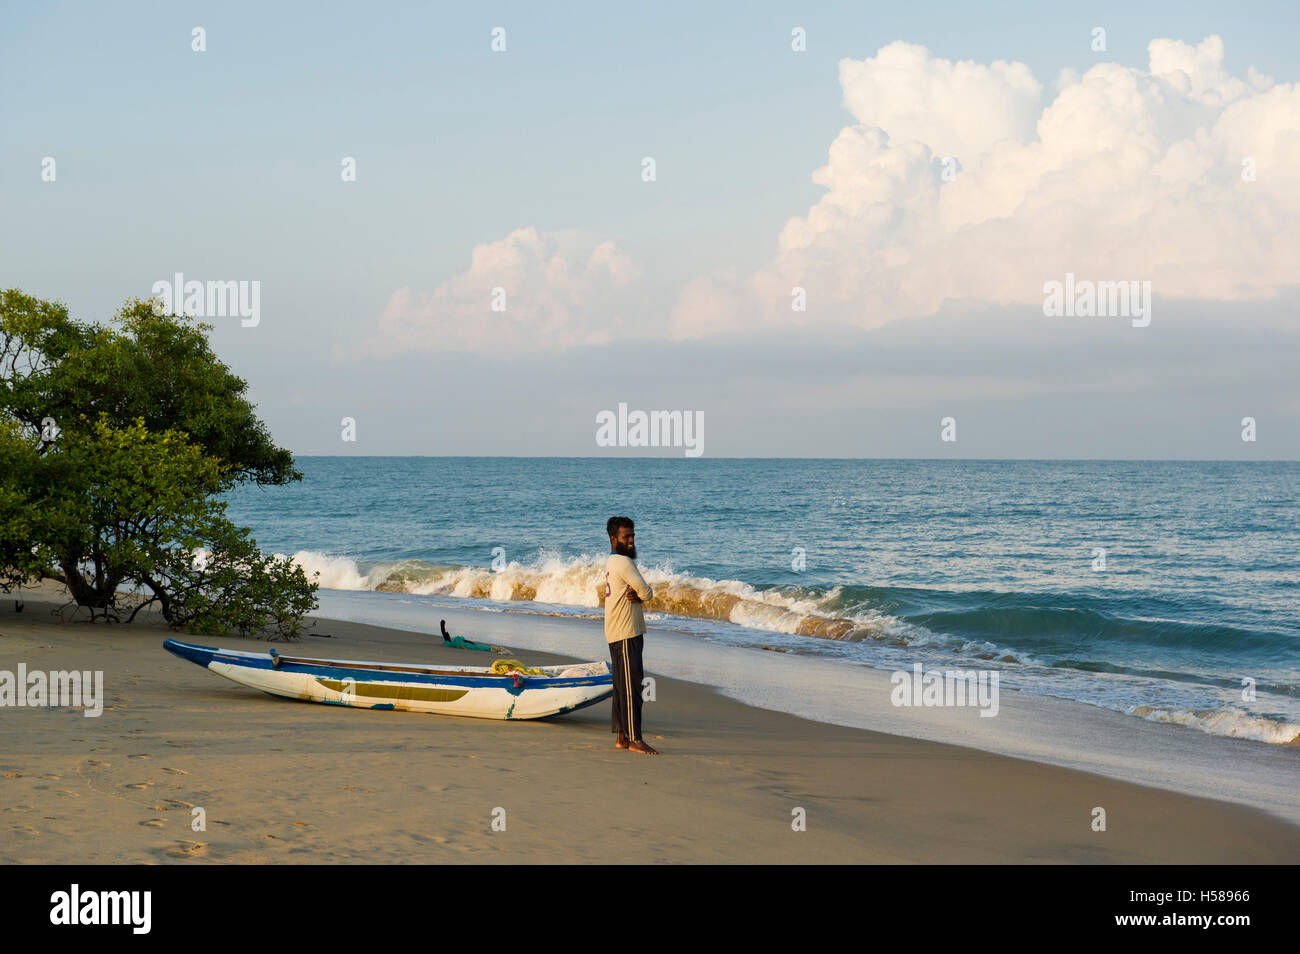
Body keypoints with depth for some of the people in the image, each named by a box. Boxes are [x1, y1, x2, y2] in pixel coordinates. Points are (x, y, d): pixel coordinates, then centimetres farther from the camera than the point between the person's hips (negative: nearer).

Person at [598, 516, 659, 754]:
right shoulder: (624, 562, -14)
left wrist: (635, 595, 0)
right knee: (631, 687, -9)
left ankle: (621, 737, 16)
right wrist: (641, 593, 8)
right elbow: (647, 593, -15)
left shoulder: (612, 563, 17)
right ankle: (634, 740, -8)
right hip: (626, 635, -10)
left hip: (617, 634, 10)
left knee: (622, 687, 12)